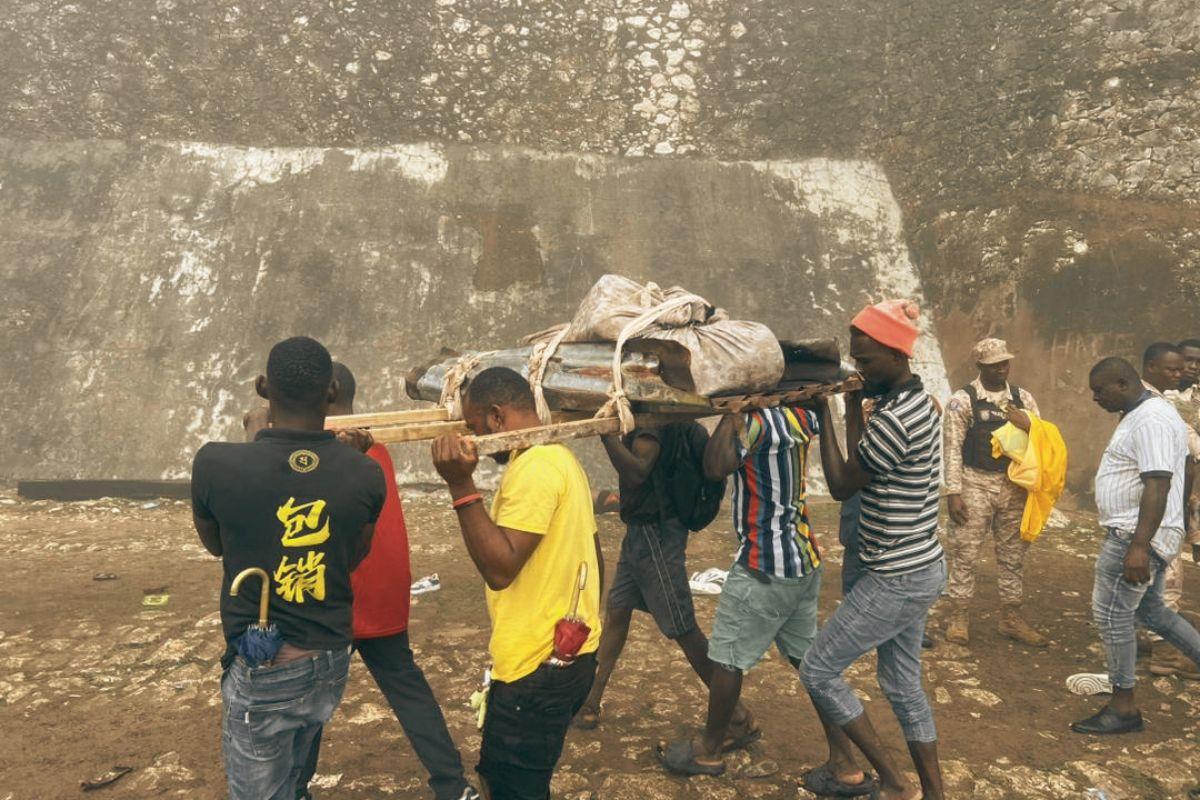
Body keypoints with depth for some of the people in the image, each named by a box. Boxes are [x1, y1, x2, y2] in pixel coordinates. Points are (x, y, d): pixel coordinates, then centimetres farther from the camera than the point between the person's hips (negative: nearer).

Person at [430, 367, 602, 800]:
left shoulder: (533, 466, -19)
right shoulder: (560, 458, 13)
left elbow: (500, 568, -24)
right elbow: (596, 560, 17)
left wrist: (461, 486, -26)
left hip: (537, 666, -10)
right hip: (569, 654, 10)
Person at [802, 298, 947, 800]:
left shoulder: (895, 418, -25)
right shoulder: (915, 400, 7)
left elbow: (841, 486, -15)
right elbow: (863, 465, 12)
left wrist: (825, 416, -10)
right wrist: (854, 402, 5)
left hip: (897, 579, -10)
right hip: (914, 570, 10)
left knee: (818, 671, 1)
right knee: (903, 684, 18)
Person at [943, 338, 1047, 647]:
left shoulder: (1022, 398, 7)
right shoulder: (962, 400, -6)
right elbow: (952, 448, -9)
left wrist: (1028, 426, -14)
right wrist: (953, 492, -13)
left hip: (1014, 486, 5)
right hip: (975, 485, -4)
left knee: (1013, 554, 12)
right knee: (965, 552, -1)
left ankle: (1011, 616, 26)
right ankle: (959, 616, 11)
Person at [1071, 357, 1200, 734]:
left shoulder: (1151, 420, -20)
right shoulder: (1141, 414, 14)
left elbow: (1158, 486, -27)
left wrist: (1138, 547, -30)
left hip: (1138, 537, -10)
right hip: (1135, 535, 10)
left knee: (1111, 613, -3)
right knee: (1149, 609, 19)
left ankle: (1123, 706, 6)